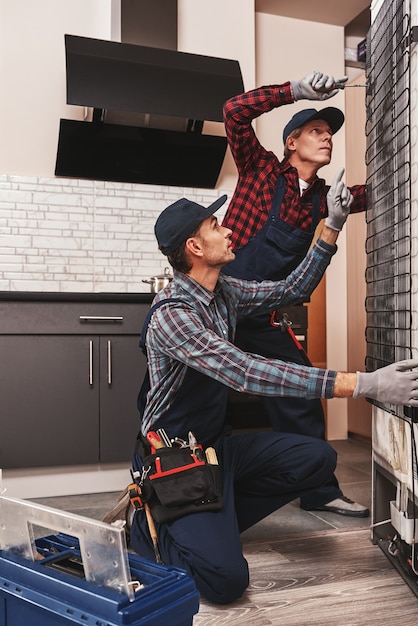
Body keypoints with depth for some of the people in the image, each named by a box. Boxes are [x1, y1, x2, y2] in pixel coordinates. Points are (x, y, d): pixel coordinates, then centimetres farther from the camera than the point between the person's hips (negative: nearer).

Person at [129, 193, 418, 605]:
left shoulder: (224, 292, 1)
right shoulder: (171, 315, -25)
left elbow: (292, 290, 12)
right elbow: (248, 373, -36)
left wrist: (333, 226, 4)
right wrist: (364, 384, -39)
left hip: (218, 443, 8)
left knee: (318, 459, -6)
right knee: (226, 578, -22)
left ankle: (214, 520, 4)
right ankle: (148, 524, 7)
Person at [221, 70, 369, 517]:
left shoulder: (322, 198, 11)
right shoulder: (263, 170, -3)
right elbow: (236, 111, -14)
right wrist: (296, 89, -17)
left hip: (262, 319, 6)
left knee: (300, 396, 7)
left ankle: (319, 492, 23)